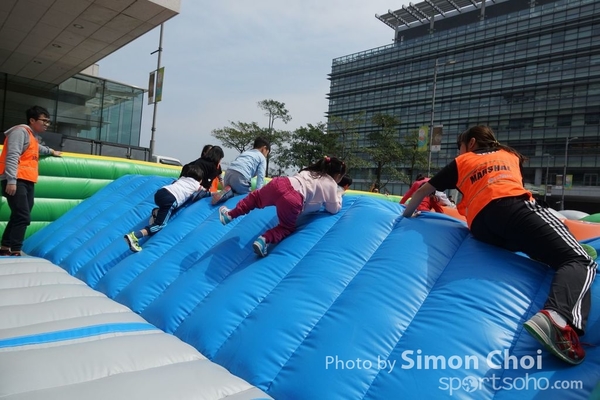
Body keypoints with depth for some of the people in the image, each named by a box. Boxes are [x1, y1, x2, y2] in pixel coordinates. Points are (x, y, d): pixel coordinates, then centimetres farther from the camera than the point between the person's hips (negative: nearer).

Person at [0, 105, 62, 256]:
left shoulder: (32, 137, 25)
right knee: (23, 217, -18)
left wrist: (51, 151, 68)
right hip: (16, 181, -10)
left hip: (27, 182, 10)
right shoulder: (21, 131, -5)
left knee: (18, 217, 9)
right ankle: (15, 252, -19)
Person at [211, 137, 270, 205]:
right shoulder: (262, 158, 16)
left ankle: (227, 191, -8)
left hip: (228, 173, 7)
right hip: (240, 176, -6)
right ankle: (228, 192, -15)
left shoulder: (245, 152, 35)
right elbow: (260, 177, 3)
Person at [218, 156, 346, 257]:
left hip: (279, 183, 5)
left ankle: (229, 214, 32)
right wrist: (338, 196, 41)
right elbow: (334, 209, 23)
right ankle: (265, 240, -7)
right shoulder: (331, 184, 18)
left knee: (256, 197, 33)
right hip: (292, 200, -5)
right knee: (287, 228, 18)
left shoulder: (311, 171, 33)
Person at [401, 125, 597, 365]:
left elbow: (423, 191, 30)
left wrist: (407, 214, 44)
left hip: (482, 228, 1)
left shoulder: (461, 162, 29)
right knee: (580, 262, -14)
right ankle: (556, 315, -43)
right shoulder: (511, 155, 34)